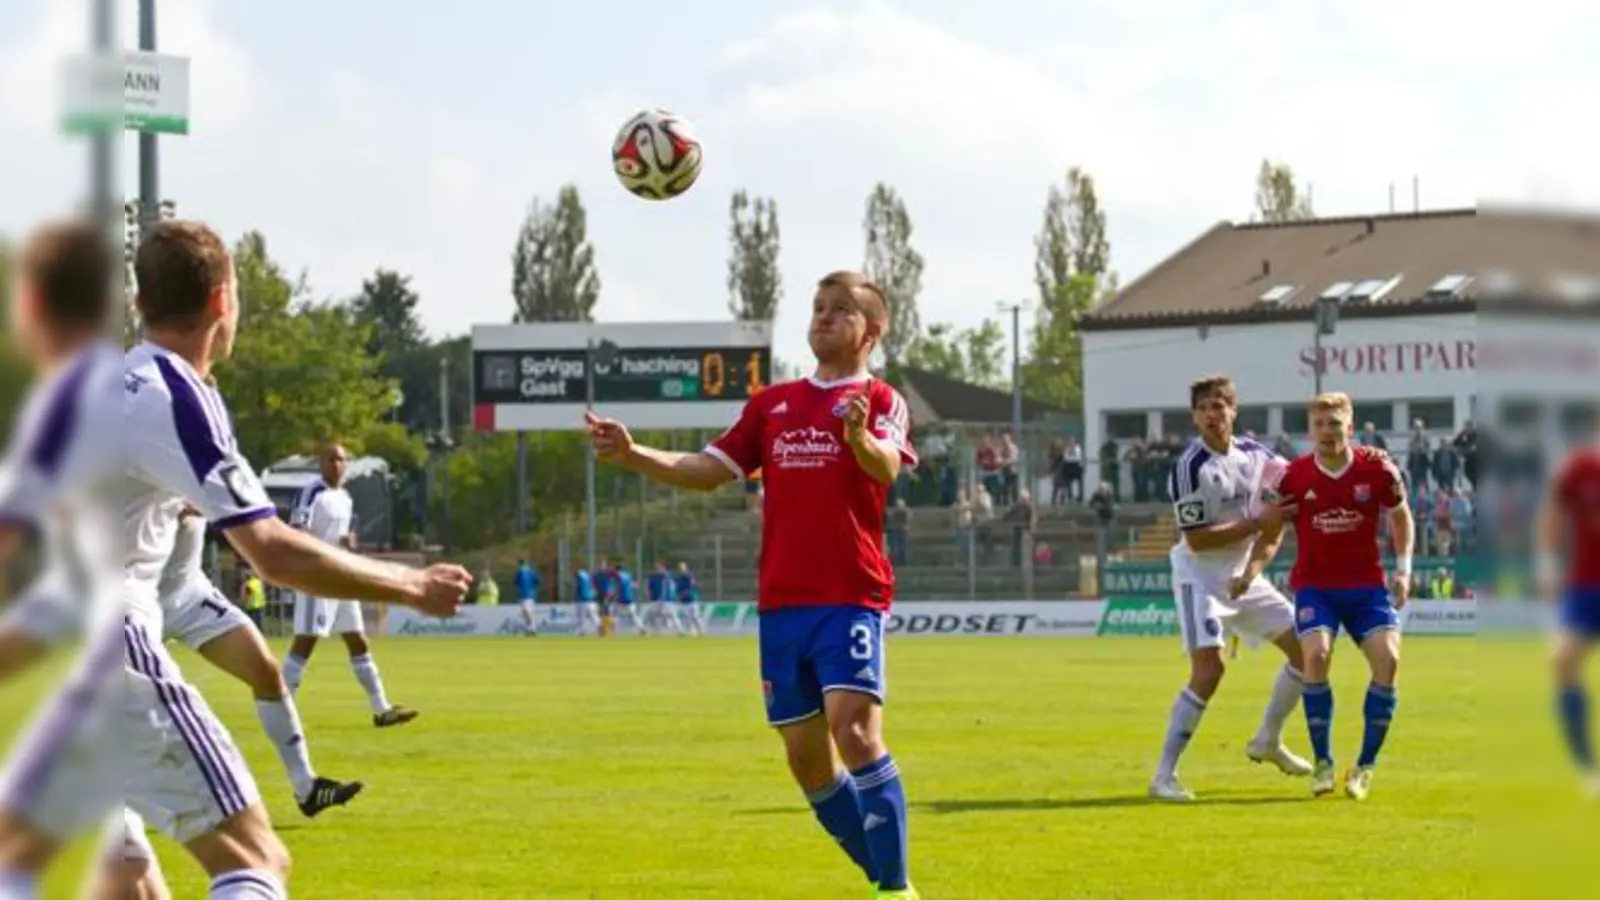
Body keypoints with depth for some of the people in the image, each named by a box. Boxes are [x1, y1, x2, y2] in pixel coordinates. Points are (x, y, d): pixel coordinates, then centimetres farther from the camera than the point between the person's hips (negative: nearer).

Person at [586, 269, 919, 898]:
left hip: (850, 597, -6)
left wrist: (860, 437, -43)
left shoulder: (880, 400, 0)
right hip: (781, 602, 6)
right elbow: (709, 470, 16)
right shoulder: (772, 404, 16)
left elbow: (887, 466, -20)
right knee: (805, 755, 8)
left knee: (855, 730, -21)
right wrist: (634, 456, 0)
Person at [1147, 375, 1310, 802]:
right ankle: (1164, 776, -15)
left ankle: (1268, 741, 26)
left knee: (1305, 646, 8)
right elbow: (1197, 540, -22)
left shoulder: (1253, 454, -1)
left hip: (1244, 575, 7)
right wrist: (1258, 522, -23)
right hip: (1201, 578, -7)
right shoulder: (1188, 468, -20)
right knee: (1209, 668, -20)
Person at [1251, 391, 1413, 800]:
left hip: (1367, 585, 1)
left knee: (1387, 659, -18)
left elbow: (1401, 517, 11)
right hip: (1315, 585, -1)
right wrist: (1250, 570, -9)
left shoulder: (1377, 468, -7)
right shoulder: (1294, 476, -6)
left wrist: (1403, 568, 2)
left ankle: (1365, 767, -3)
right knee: (1316, 654, -25)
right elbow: (1271, 534, 6)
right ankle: (1323, 763, -9)